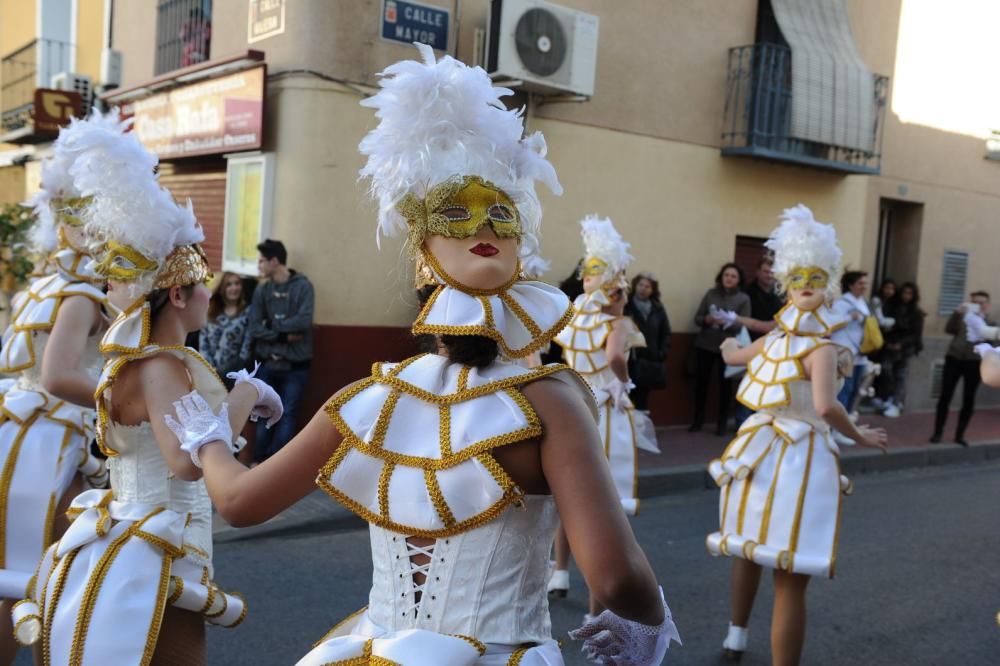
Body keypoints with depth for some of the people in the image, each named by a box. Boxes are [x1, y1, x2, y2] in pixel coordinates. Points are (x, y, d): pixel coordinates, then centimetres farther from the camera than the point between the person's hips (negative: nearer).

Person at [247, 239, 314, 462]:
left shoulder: (302, 285, -7)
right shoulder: (262, 290, 5)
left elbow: (304, 320, -18)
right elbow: (254, 327, -3)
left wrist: (273, 324, -8)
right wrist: (283, 335, -15)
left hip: (296, 364, -3)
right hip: (267, 362, 3)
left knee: (288, 414, 0)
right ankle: (260, 460, 17)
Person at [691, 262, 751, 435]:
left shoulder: (744, 299, -1)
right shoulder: (711, 293, 5)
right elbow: (697, 318, 3)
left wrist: (728, 322, -25)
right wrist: (707, 319, -18)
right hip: (705, 345, 2)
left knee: (725, 384, 2)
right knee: (701, 381, 4)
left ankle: (722, 423, 14)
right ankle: (698, 420, 18)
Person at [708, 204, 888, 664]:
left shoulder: (773, 341, 7)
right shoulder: (821, 349, -14)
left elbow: (730, 354, 27)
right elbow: (825, 406, -29)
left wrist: (732, 345, 50)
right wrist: (859, 437, -11)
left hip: (762, 450, 8)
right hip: (799, 459, -8)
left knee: (749, 547, 28)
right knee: (790, 579, -3)